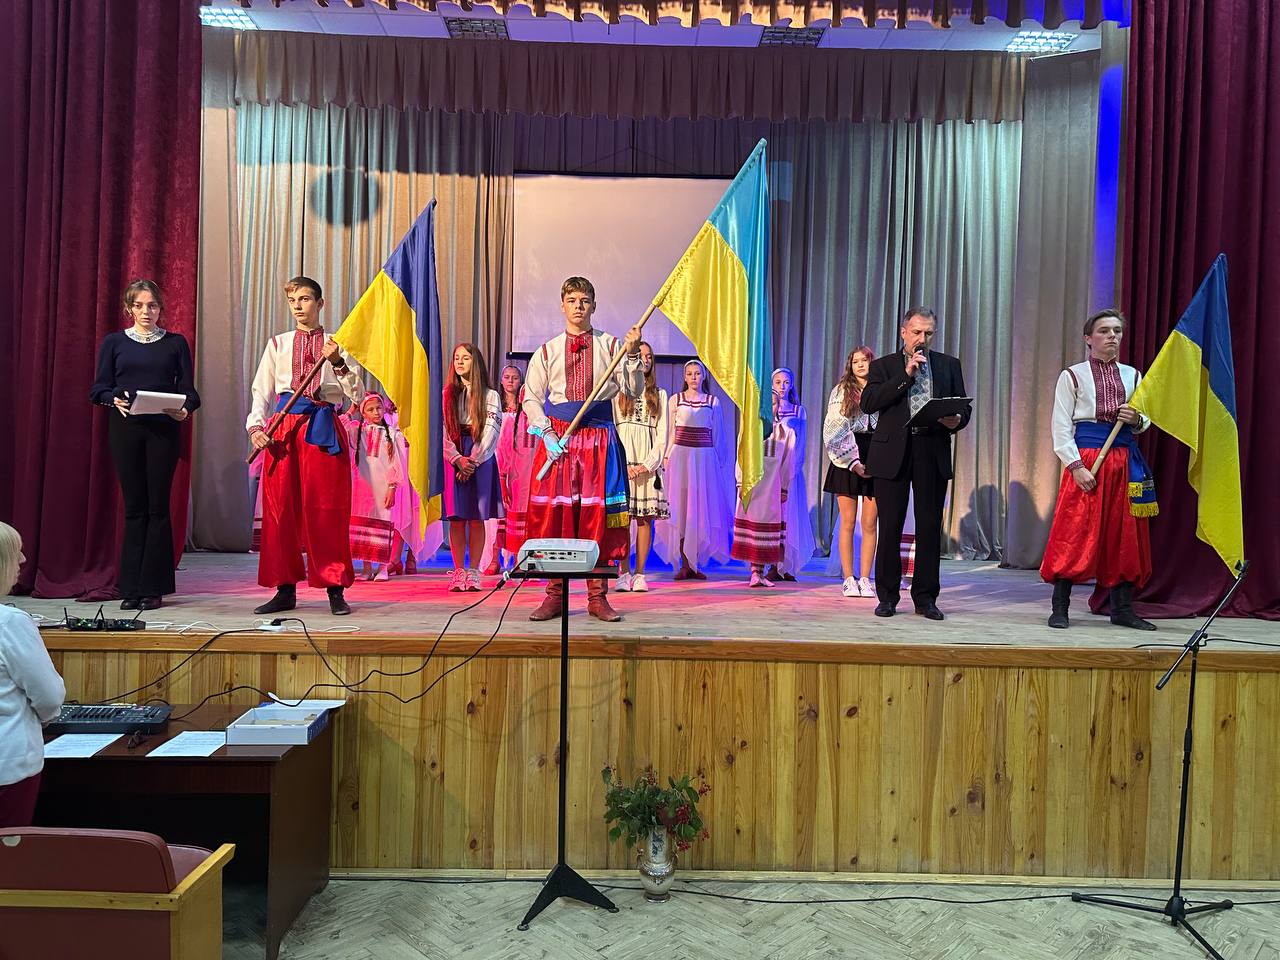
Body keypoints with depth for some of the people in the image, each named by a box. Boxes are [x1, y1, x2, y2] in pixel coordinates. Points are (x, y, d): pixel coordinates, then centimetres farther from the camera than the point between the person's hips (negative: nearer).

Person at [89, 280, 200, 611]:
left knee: (158, 506, -1)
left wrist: (185, 409, -16)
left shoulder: (175, 343, 10)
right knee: (134, 506, 3)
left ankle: (152, 587, 5)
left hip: (163, 428, -1)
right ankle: (131, 587, 9)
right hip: (125, 427, 1)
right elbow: (99, 388, 8)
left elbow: (188, 389, 5)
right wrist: (114, 399, -14)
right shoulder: (114, 342, 12)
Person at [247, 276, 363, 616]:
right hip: (283, 427, 2)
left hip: (323, 428, -2)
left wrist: (338, 363, -12)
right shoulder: (278, 344, 15)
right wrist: (255, 426, -5)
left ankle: (335, 590, 4)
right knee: (281, 508, 2)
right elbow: (262, 391, 11)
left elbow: (356, 396, 3)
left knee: (327, 509, -3)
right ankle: (285, 589, 11)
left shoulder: (337, 343, 10)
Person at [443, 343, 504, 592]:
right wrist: (458, 459, -11)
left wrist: (473, 461, -12)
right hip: (453, 459, 1)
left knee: (477, 519, -2)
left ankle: (474, 572, 4)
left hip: (480, 461, -1)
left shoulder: (490, 396, 7)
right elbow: (442, 432, 3)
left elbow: (490, 432, -2)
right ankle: (458, 571, 4)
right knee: (456, 518, -1)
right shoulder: (447, 394, 11)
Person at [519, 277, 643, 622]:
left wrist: (632, 354, -13)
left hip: (599, 438, -1)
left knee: (598, 516, -1)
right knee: (554, 514, 0)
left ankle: (597, 597, 7)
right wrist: (546, 434, -6)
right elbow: (531, 397, 8)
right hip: (558, 437, 1)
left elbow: (633, 391, 1)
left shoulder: (611, 346, 8)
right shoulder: (547, 351, 10)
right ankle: (554, 596, 9)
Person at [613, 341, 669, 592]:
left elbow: (662, 435, 10)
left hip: (648, 463, 2)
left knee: (645, 518, -2)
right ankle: (624, 572, -3)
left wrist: (648, 464, -5)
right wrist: (623, 465, -8)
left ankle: (639, 573, 1)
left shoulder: (659, 395, 16)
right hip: (622, 461, -2)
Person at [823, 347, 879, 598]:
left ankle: (864, 579, 7)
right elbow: (835, 431, -1)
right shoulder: (841, 391, 6)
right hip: (846, 460, -1)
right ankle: (848, 579, 5)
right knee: (848, 522, -1)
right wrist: (853, 462, -11)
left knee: (869, 523, 1)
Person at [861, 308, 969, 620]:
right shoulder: (883, 366, 8)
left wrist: (956, 420, -9)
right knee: (890, 527, 1)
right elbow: (868, 403, -7)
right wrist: (905, 375, -10)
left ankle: (925, 598, 12)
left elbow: (963, 407, 14)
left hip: (933, 453, 2)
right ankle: (887, 597, 11)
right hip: (894, 453, -1)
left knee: (930, 527, 2)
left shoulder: (949, 365, 15)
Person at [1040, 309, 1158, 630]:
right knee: (1075, 533, -6)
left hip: (1125, 459, 5)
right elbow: (1061, 426, -4)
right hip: (1085, 457, -4)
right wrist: (1076, 466, -15)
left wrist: (1136, 419, -4)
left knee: (1125, 533, 6)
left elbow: (1145, 422, 20)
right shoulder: (1072, 375, 2)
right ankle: (1060, 607, 1)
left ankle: (1122, 608, 16)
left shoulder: (1132, 375, 15)